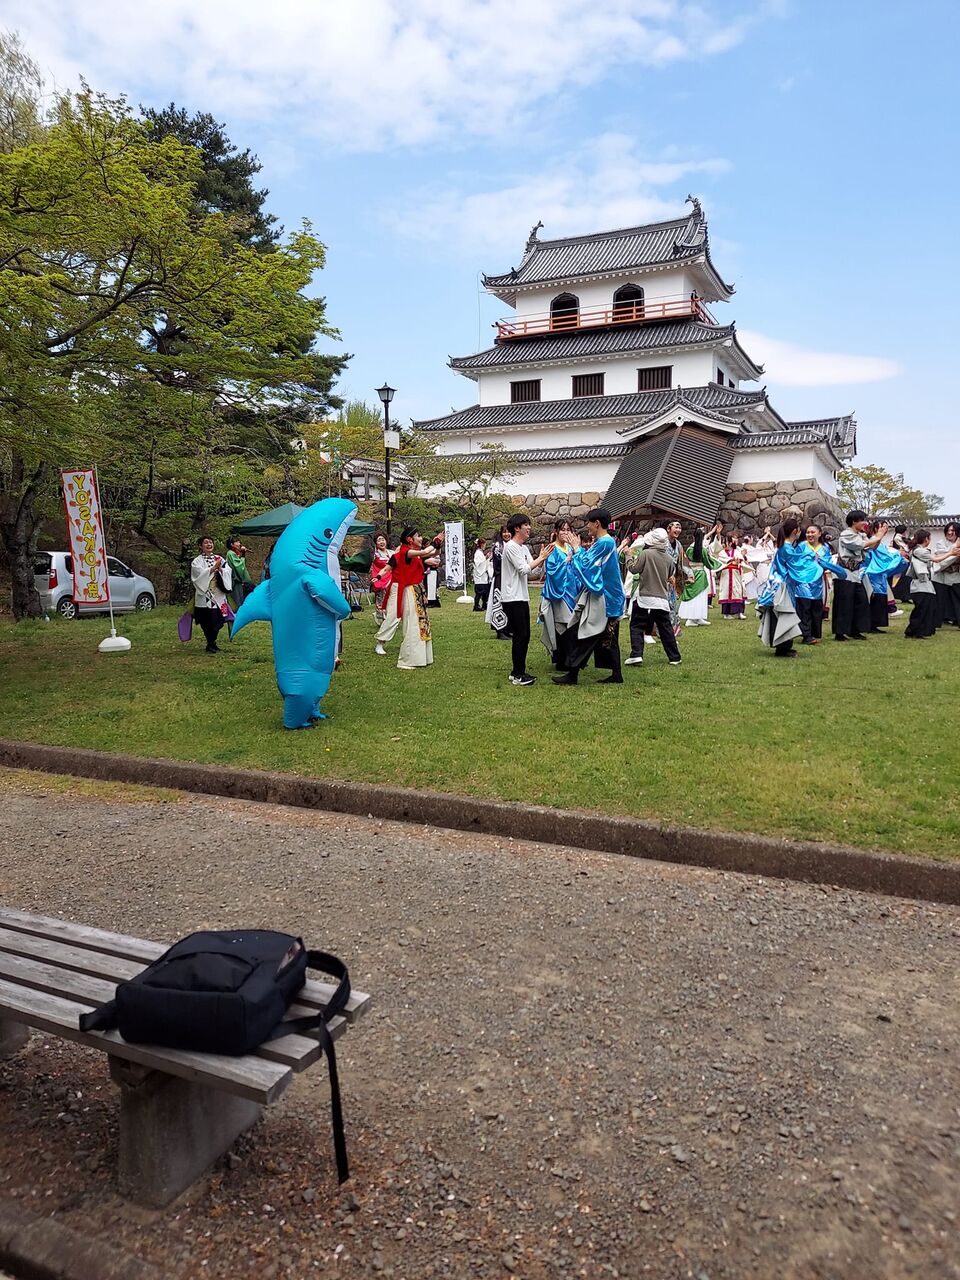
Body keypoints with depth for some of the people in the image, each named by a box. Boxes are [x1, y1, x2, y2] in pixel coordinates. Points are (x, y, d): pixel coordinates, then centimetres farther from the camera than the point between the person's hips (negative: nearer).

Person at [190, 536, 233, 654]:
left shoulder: (219, 559, 13)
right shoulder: (197, 561, 3)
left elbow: (229, 572, 3)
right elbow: (200, 574, -12)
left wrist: (220, 569, -16)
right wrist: (213, 568, -18)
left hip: (218, 595, 3)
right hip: (204, 596, -3)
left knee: (217, 620, 1)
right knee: (206, 623, -3)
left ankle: (211, 644, 21)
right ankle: (211, 644, 14)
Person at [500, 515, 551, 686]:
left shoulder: (524, 548, 16)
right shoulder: (511, 547, -13)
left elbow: (532, 570, 11)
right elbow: (524, 569, -18)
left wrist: (542, 557, -1)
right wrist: (541, 557, -11)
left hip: (522, 598, 9)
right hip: (512, 599, -9)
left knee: (524, 636, 12)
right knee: (519, 636, -6)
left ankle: (519, 672, 19)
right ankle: (518, 675, 0)